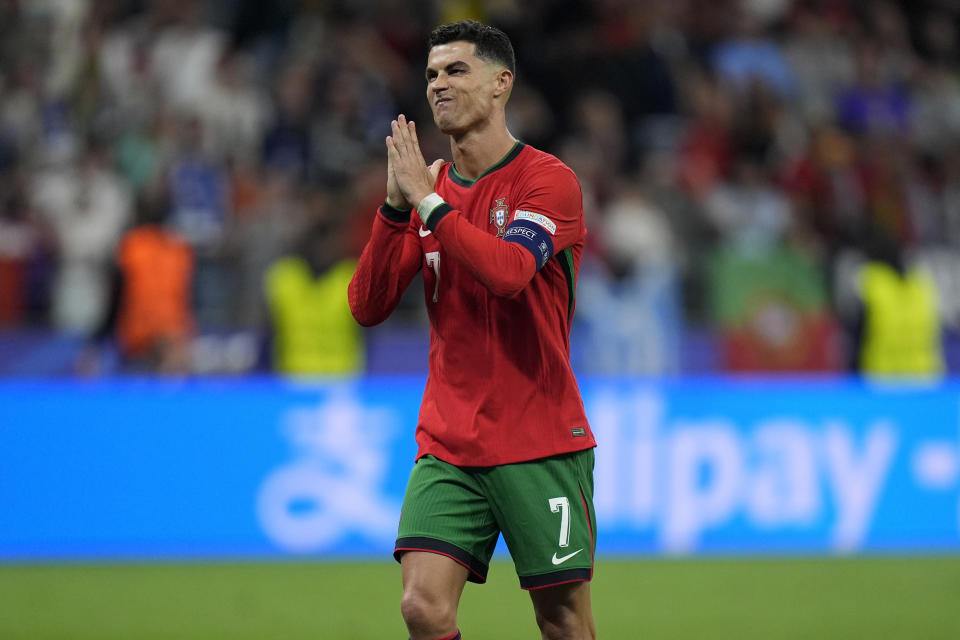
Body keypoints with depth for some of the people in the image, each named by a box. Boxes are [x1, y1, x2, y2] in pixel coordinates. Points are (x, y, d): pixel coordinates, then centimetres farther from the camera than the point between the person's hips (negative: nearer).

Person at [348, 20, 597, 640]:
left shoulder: (549, 180, -6)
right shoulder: (428, 187, 11)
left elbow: (507, 272, -24)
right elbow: (367, 306, 3)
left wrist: (428, 201, -18)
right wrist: (396, 205, -8)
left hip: (541, 444, -4)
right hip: (448, 445, 4)